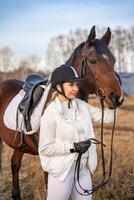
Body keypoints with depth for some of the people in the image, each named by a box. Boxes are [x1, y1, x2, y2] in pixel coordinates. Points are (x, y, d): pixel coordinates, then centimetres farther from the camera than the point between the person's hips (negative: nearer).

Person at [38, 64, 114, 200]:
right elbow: (45, 148, -14)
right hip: (62, 170, -6)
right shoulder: (50, 113, -16)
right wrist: (72, 147, -22)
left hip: (84, 168, 6)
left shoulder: (81, 105, 1)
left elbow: (107, 116, 5)